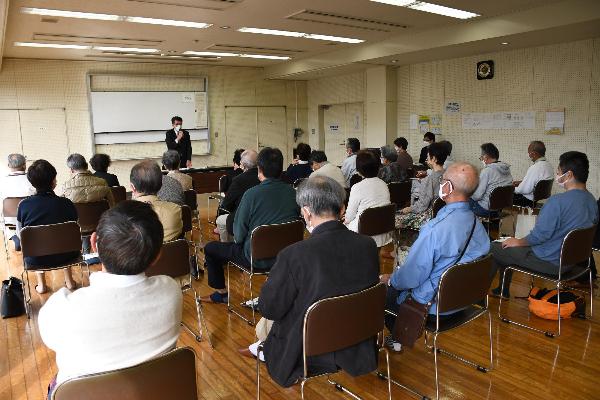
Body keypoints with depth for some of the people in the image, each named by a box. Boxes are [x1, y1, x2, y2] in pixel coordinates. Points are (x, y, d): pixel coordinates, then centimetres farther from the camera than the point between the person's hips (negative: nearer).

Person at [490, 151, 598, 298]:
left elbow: (539, 235, -23)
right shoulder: (592, 200, 1)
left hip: (551, 262, -9)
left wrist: (518, 242, -4)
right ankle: (503, 290, 34)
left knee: (493, 248, 2)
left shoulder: (558, 201, -27)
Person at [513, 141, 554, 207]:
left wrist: (513, 189, -6)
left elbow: (525, 190, -23)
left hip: (530, 201, -9)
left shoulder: (535, 168, -25)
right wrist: (521, 182, 17)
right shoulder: (548, 165, 5)